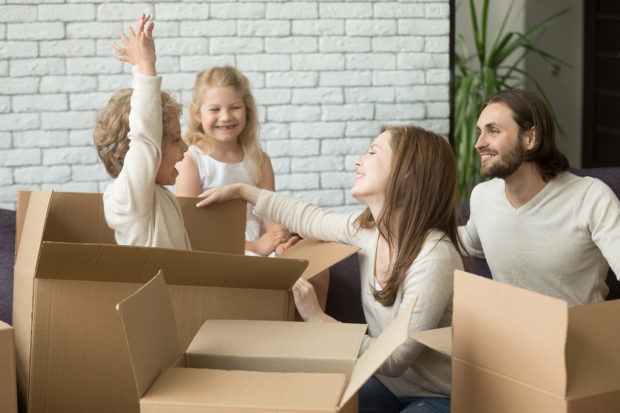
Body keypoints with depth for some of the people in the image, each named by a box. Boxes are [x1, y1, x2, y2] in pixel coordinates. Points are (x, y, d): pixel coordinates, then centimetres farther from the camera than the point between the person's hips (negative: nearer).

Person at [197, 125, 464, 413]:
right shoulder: (367, 228, -4)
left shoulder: (434, 257, -27)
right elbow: (308, 219, 17)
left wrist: (318, 319, -22)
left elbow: (395, 361, -24)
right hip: (385, 384, 7)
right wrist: (241, 191, 23)